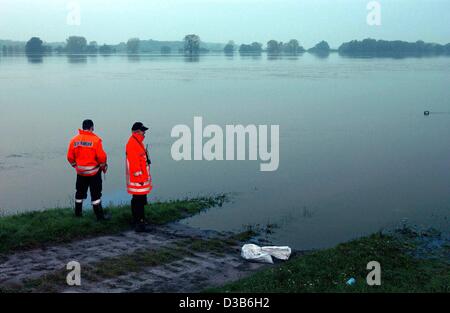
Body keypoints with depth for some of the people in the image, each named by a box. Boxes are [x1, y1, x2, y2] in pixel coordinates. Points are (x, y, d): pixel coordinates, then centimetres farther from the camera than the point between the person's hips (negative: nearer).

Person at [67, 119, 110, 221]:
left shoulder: (74, 140, -1)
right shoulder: (95, 140, -15)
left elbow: (70, 157, 3)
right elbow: (101, 156, -17)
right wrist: (103, 166, 1)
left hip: (80, 171, 4)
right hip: (94, 171, -4)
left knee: (80, 192, 18)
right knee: (96, 193, 1)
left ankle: (78, 212, 28)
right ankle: (99, 215, 4)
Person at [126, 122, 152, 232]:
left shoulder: (138, 142, 17)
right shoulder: (132, 144, -17)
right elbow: (133, 163, -21)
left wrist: (144, 177, 24)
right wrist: (140, 177, -20)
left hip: (142, 178, 11)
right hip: (137, 180, -11)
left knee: (141, 201, 15)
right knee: (138, 201, -8)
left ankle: (140, 222, 23)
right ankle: (139, 224, -5)